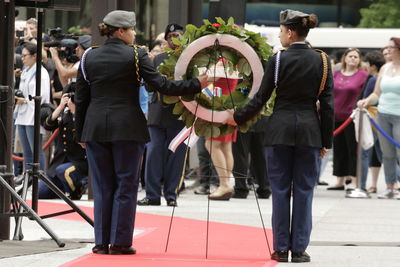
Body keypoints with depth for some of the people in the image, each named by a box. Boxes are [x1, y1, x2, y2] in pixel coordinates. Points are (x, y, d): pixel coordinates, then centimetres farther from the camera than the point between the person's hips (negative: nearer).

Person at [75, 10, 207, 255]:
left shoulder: (89, 58, 6)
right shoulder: (135, 56, -6)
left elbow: (81, 99, 8)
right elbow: (163, 86, -11)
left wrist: (80, 133, 15)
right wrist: (197, 84, -4)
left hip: (95, 128, 4)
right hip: (127, 129, -4)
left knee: (102, 186, 9)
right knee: (126, 186, 3)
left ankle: (102, 241, 8)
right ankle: (120, 242, 2)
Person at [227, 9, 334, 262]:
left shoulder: (278, 60, -6)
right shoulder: (321, 61, 1)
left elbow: (261, 98, -3)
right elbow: (327, 104, 0)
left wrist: (237, 117, 11)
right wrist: (326, 141, 5)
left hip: (280, 128, -1)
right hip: (310, 130, 1)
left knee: (280, 191, 5)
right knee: (303, 191, 6)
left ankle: (281, 249, 6)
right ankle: (299, 249, 4)